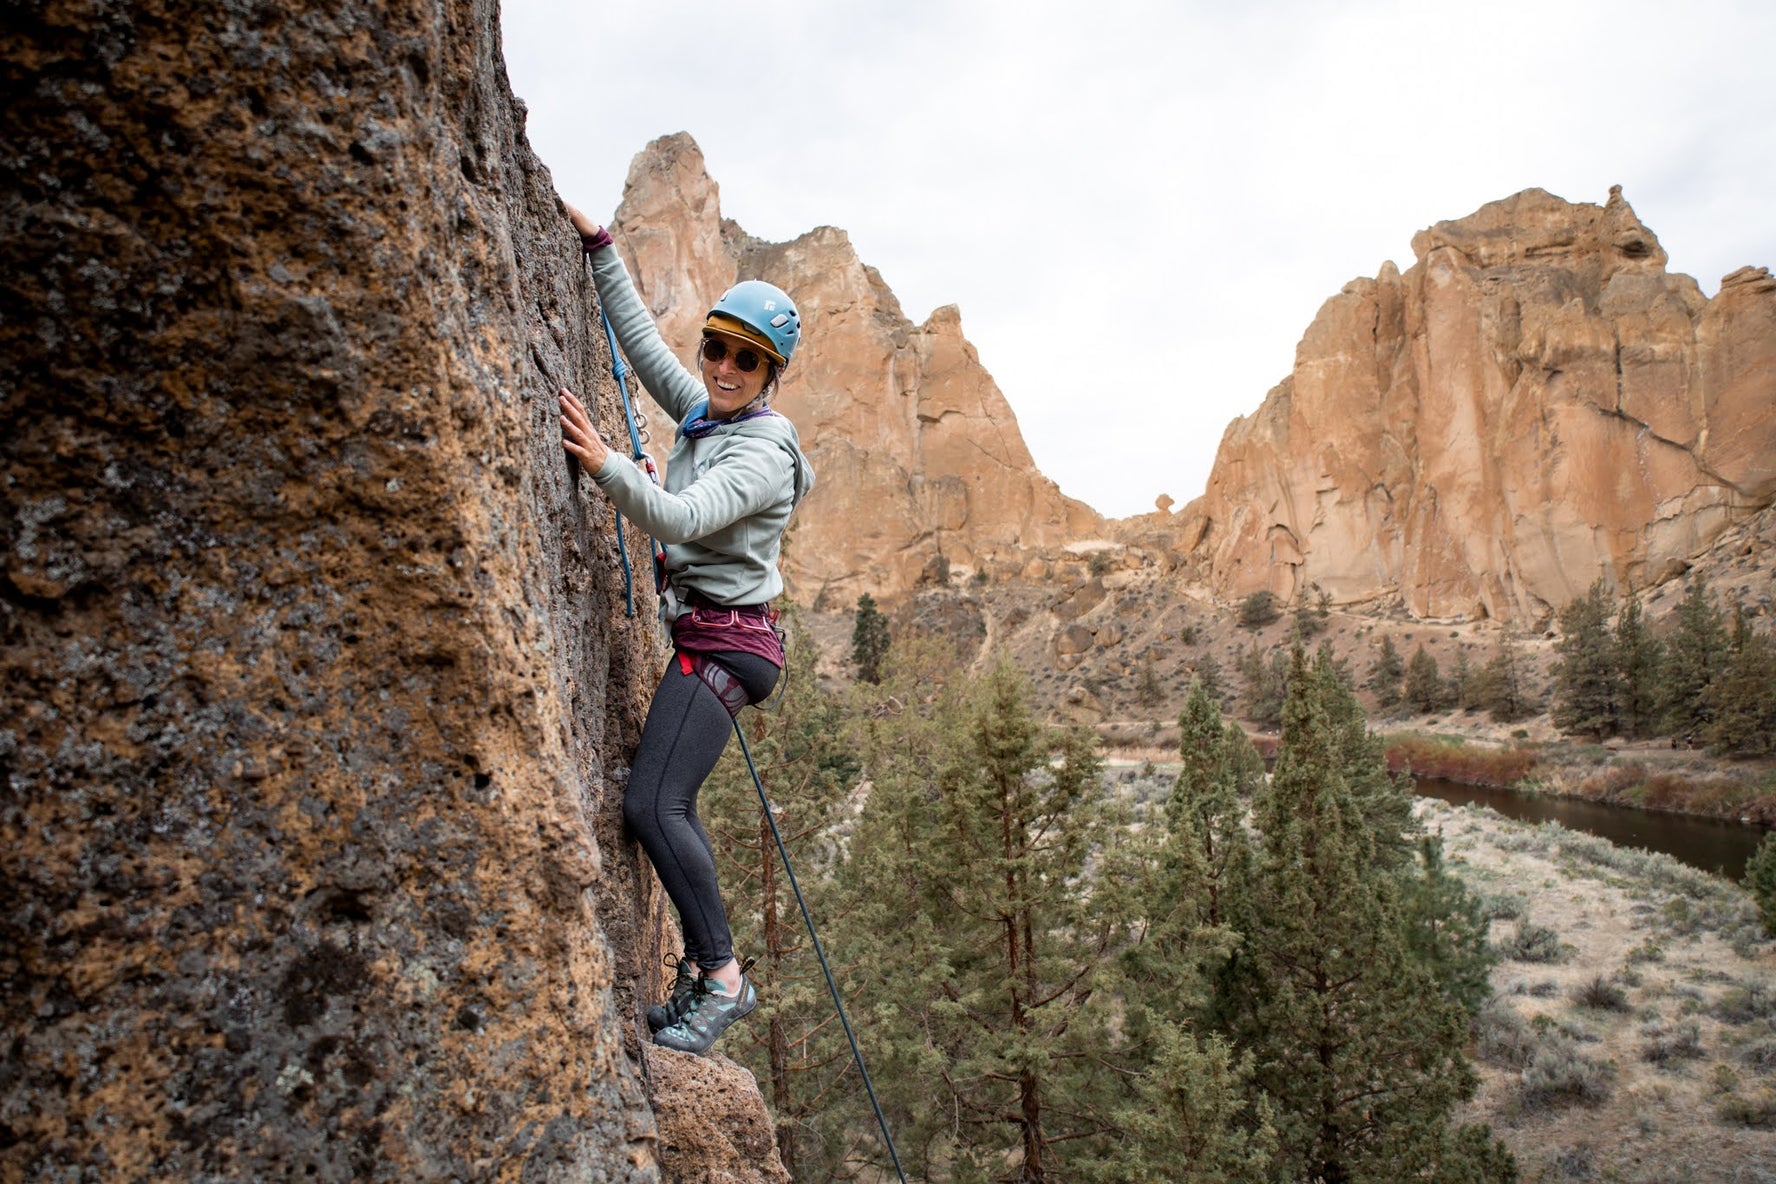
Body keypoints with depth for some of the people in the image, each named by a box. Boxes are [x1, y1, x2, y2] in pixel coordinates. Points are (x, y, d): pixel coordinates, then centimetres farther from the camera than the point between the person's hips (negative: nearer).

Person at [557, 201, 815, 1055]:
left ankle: (722, 975, -4)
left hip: (723, 640, -9)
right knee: (670, 807, 13)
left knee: (651, 805, -17)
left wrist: (606, 465, -38)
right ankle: (702, 970, 23)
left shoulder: (763, 448, -13)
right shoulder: (704, 411, 11)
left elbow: (684, 518, -28)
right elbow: (640, 336, 18)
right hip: (701, 635, 9)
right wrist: (597, 245, 15)